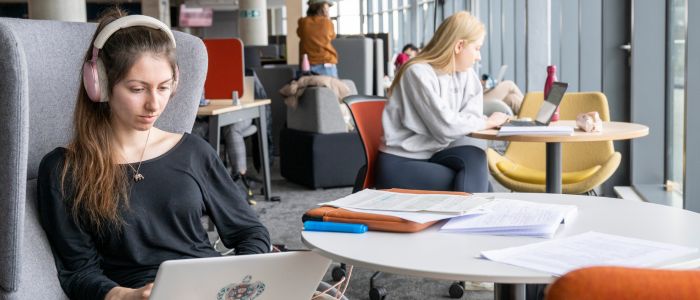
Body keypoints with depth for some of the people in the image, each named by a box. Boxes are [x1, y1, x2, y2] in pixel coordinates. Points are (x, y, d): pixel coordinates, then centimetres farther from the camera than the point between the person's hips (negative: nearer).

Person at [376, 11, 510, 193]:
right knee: (471, 185, -20)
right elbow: (445, 126, -23)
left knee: (474, 157, -20)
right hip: (399, 163, -7)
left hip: (431, 156, 7)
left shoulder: (466, 73, 6)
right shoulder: (419, 73, -18)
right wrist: (488, 122, -12)